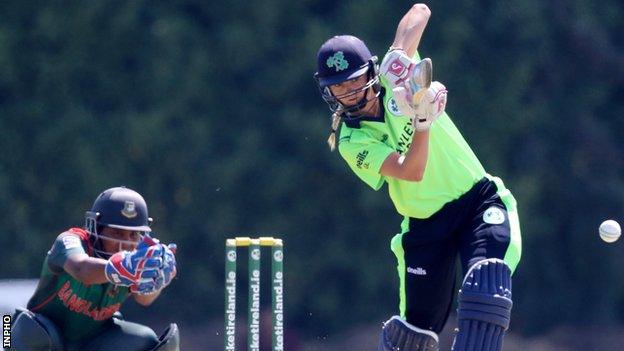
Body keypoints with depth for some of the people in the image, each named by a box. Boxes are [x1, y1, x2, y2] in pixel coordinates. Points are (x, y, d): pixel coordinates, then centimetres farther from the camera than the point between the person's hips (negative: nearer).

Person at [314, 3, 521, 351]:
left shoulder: (394, 75, -2)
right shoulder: (351, 142, -8)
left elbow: (419, 11, -2)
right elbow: (411, 172, -22)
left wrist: (401, 56, -19)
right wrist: (423, 121, -37)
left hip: (480, 200, 0)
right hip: (426, 224, 0)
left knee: (486, 286, -25)